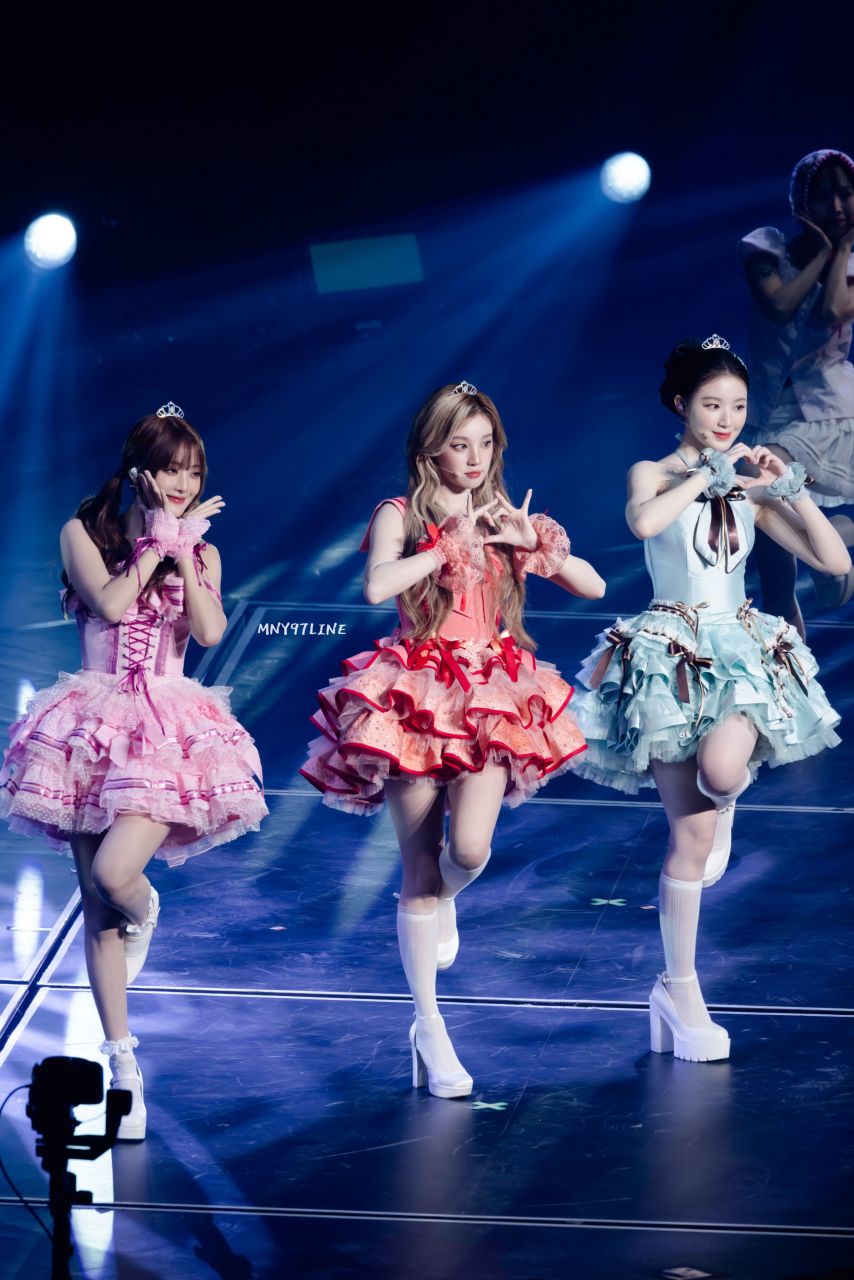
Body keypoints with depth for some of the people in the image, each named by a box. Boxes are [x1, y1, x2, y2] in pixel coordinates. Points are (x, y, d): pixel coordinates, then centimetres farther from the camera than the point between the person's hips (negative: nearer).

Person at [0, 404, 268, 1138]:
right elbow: (111, 603, -13)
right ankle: (124, 1067, 7)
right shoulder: (85, 533, 3)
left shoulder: (201, 549, 10)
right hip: (95, 727, 0)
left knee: (114, 875, -23)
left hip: (168, 731, 0)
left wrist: (181, 549, -8)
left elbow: (210, 631, -7)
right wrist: (160, 542, -6)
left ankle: (143, 910, 16)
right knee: (97, 904, -1)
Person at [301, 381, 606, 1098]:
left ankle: (444, 901, 22)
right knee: (419, 868, 1)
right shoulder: (401, 515, 0)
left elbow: (594, 587, 6)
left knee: (470, 850, -18)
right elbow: (376, 586, -21)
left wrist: (533, 539, -8)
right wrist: (452, 544, -15)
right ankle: (430, 1028, 11)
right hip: (415, 699, -2)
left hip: (491, 699, 2)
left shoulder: (503, 517, 11)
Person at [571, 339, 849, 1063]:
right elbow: (642, 522, -27)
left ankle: (726, 807, 8)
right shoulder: (655, 475, -1)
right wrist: (710, 474, -17)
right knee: (690, 835, -3)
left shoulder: (750, 489, 9)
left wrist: (791, 489, -7)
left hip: (744, 653, 2)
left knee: (721, 771, -32)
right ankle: (681, 990, 9)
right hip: (672, 660, -2)